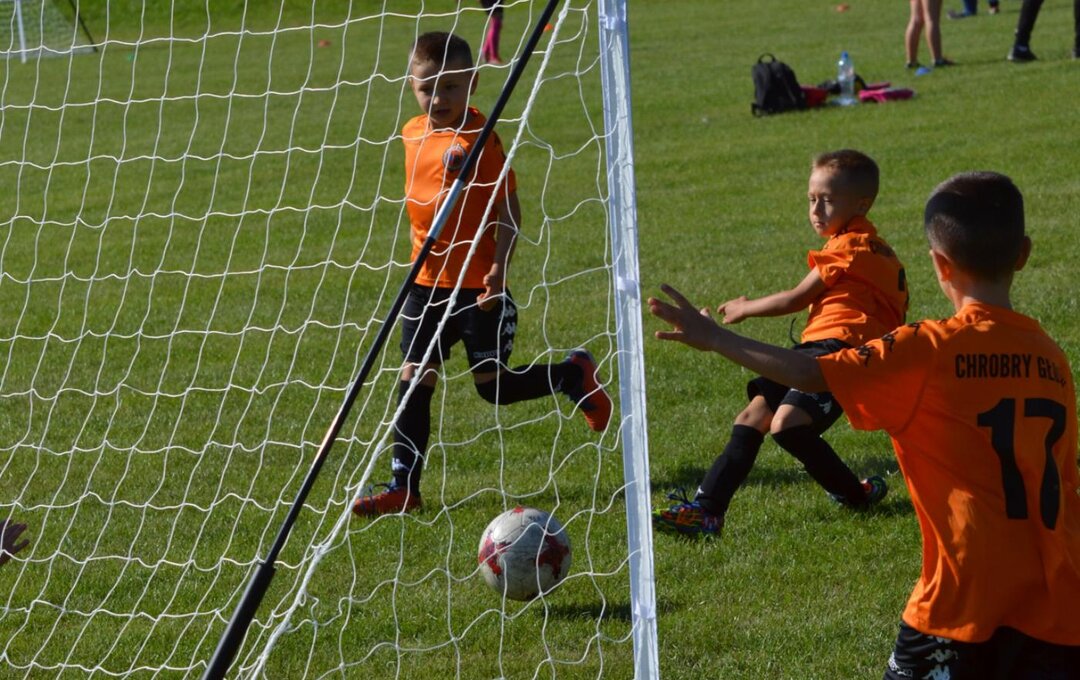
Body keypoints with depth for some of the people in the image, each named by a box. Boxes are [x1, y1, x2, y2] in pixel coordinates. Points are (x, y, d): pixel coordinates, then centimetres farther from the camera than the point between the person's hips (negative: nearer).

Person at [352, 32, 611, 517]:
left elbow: (509, 207, -15)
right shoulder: (413, 134, 6)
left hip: (478, 285, -6)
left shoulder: (479, 137, -16)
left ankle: (575, 376, 25)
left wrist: (499, 266, -25)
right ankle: (404, 486, 7)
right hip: (428, 282, 6)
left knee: (493, 386, -1)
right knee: (414, 380, 2)